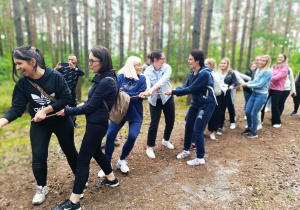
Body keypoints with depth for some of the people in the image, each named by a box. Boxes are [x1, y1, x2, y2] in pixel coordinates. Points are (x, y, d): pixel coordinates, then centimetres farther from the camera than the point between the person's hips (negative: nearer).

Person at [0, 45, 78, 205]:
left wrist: (45, 110, -24)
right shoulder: (22, 83, -10)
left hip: (62, 122, -2)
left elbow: (66, 99, -19)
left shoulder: (55, 76, -20)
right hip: (39, 125, 3)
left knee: (70, 151, 15)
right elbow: (17, 107, -12)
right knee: (38, 157, 5)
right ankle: (41, 188, 32)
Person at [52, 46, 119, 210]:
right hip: (96, 122, 10)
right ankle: (112, 179, 42)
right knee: (96, 152, 24)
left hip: (97, 124, -10)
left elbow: (90, 107, -19)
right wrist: (84, 103, 6)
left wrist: (67, 112, -10)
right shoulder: (103, 78, 6)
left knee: (82, 160, -2)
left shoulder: (106, 81, -23)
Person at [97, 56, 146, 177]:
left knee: (132, 137, -15)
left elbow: (139, 97, -14)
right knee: (110, 135, -10)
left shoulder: (142, 79, -4)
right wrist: (132, 95, -24)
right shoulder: (120, 77, -4)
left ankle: (122, 161, 14)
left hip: (135, 115, 0)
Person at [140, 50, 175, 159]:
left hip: (167, 98, 2)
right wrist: (146, 91, -53)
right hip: (154, 100, -2)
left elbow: (162, 81, -31)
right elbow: (147, 84, -28)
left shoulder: (167, 68, -13)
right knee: (154, 124, -4)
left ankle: (166, 140, 39)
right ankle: (149, 147, 13)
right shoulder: (148, 71, -11)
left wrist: (151, 90, -48)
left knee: (170, 121, 10)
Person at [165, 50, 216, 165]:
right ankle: (186, 150, 34)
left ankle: (200, 158, 12)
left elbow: (190, 89, -25)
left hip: (206, 105, -8)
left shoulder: (204, 74, -25)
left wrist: (173, 92, -23)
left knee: (197, 130, -5)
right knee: (188, 127, 13)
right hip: (195, 103, 8)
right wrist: (173, 90, -18)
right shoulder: (193, 72, 1)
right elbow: (186, 86, 0)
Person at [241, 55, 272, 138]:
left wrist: (247, 85, -11)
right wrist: (246, 83, -5)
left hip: (261, 95, -7)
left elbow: (259, 84, -18)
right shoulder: (258, 70, 8)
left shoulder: (267, 72, -15)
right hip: (254, 93, 7)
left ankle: (254, 132, 16)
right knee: (247, 112, 8)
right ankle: (249, 128, 30)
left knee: (253, 113, -2)